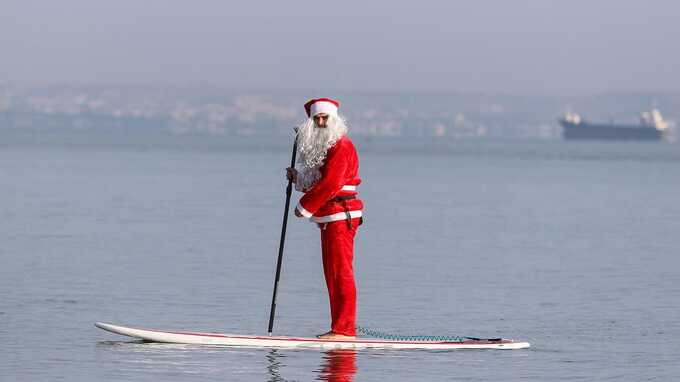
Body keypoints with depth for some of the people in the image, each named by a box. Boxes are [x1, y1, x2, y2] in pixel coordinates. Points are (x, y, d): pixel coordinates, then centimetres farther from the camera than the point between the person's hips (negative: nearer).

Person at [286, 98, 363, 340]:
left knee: (341, 272, -11)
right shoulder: (319, 147, 19)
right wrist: (298, 177, 4)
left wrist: (305, 207, -12)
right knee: (332, 274, 12)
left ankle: (345, 329, -12)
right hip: (328, 219, 10)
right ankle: (338, 328, 16)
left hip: (341, 216, -10)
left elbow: (330, 184, -20)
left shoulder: (341, 146, -13)